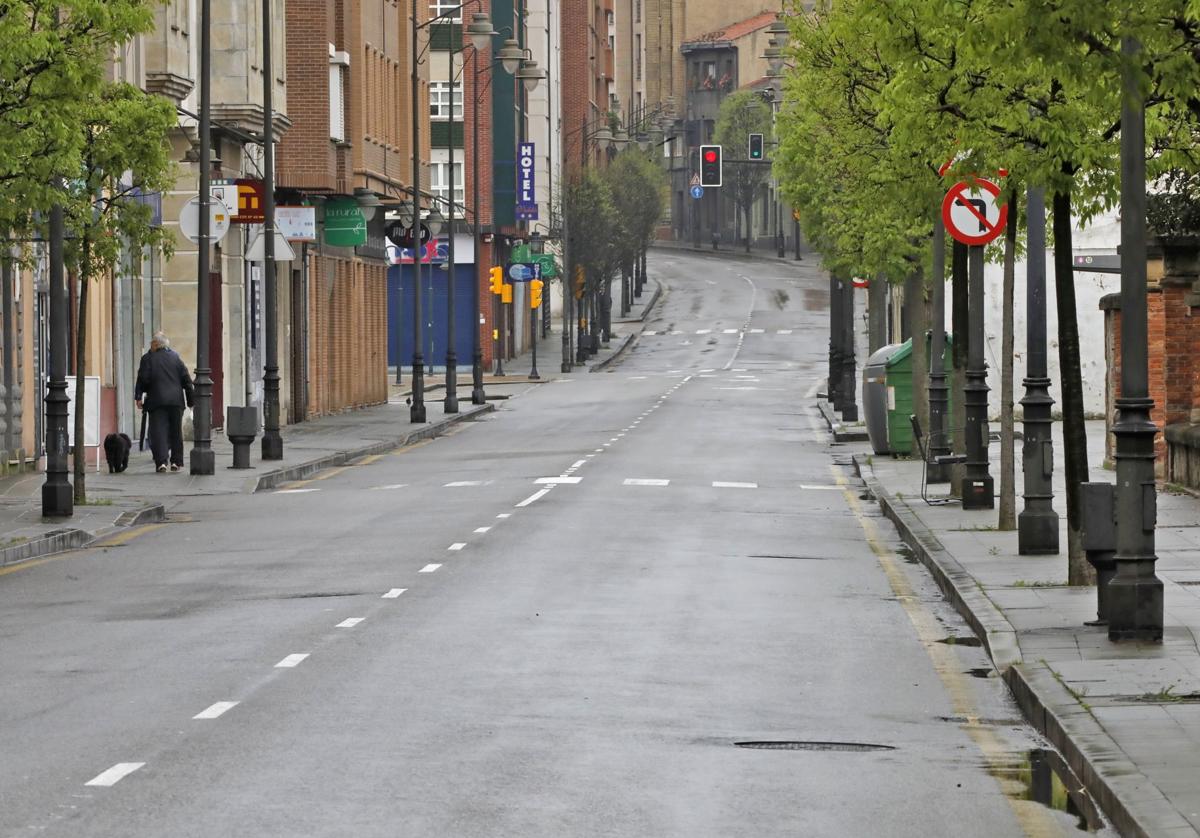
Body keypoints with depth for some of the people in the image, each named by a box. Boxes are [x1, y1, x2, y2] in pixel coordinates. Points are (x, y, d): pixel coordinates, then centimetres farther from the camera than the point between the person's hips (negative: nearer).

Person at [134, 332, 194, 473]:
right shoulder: (175, 357, 10)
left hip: (157, 401, -3)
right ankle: (176, 462, 14)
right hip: (176, 400, 3)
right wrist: (191, 399, 16)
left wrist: (139, 397, 1)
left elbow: (143, 379, -7)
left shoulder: (148, 358, -1)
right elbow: (186, 379, 10)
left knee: (158, 431, -4)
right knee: (176, 431, 13)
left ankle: (161, 462, -17)